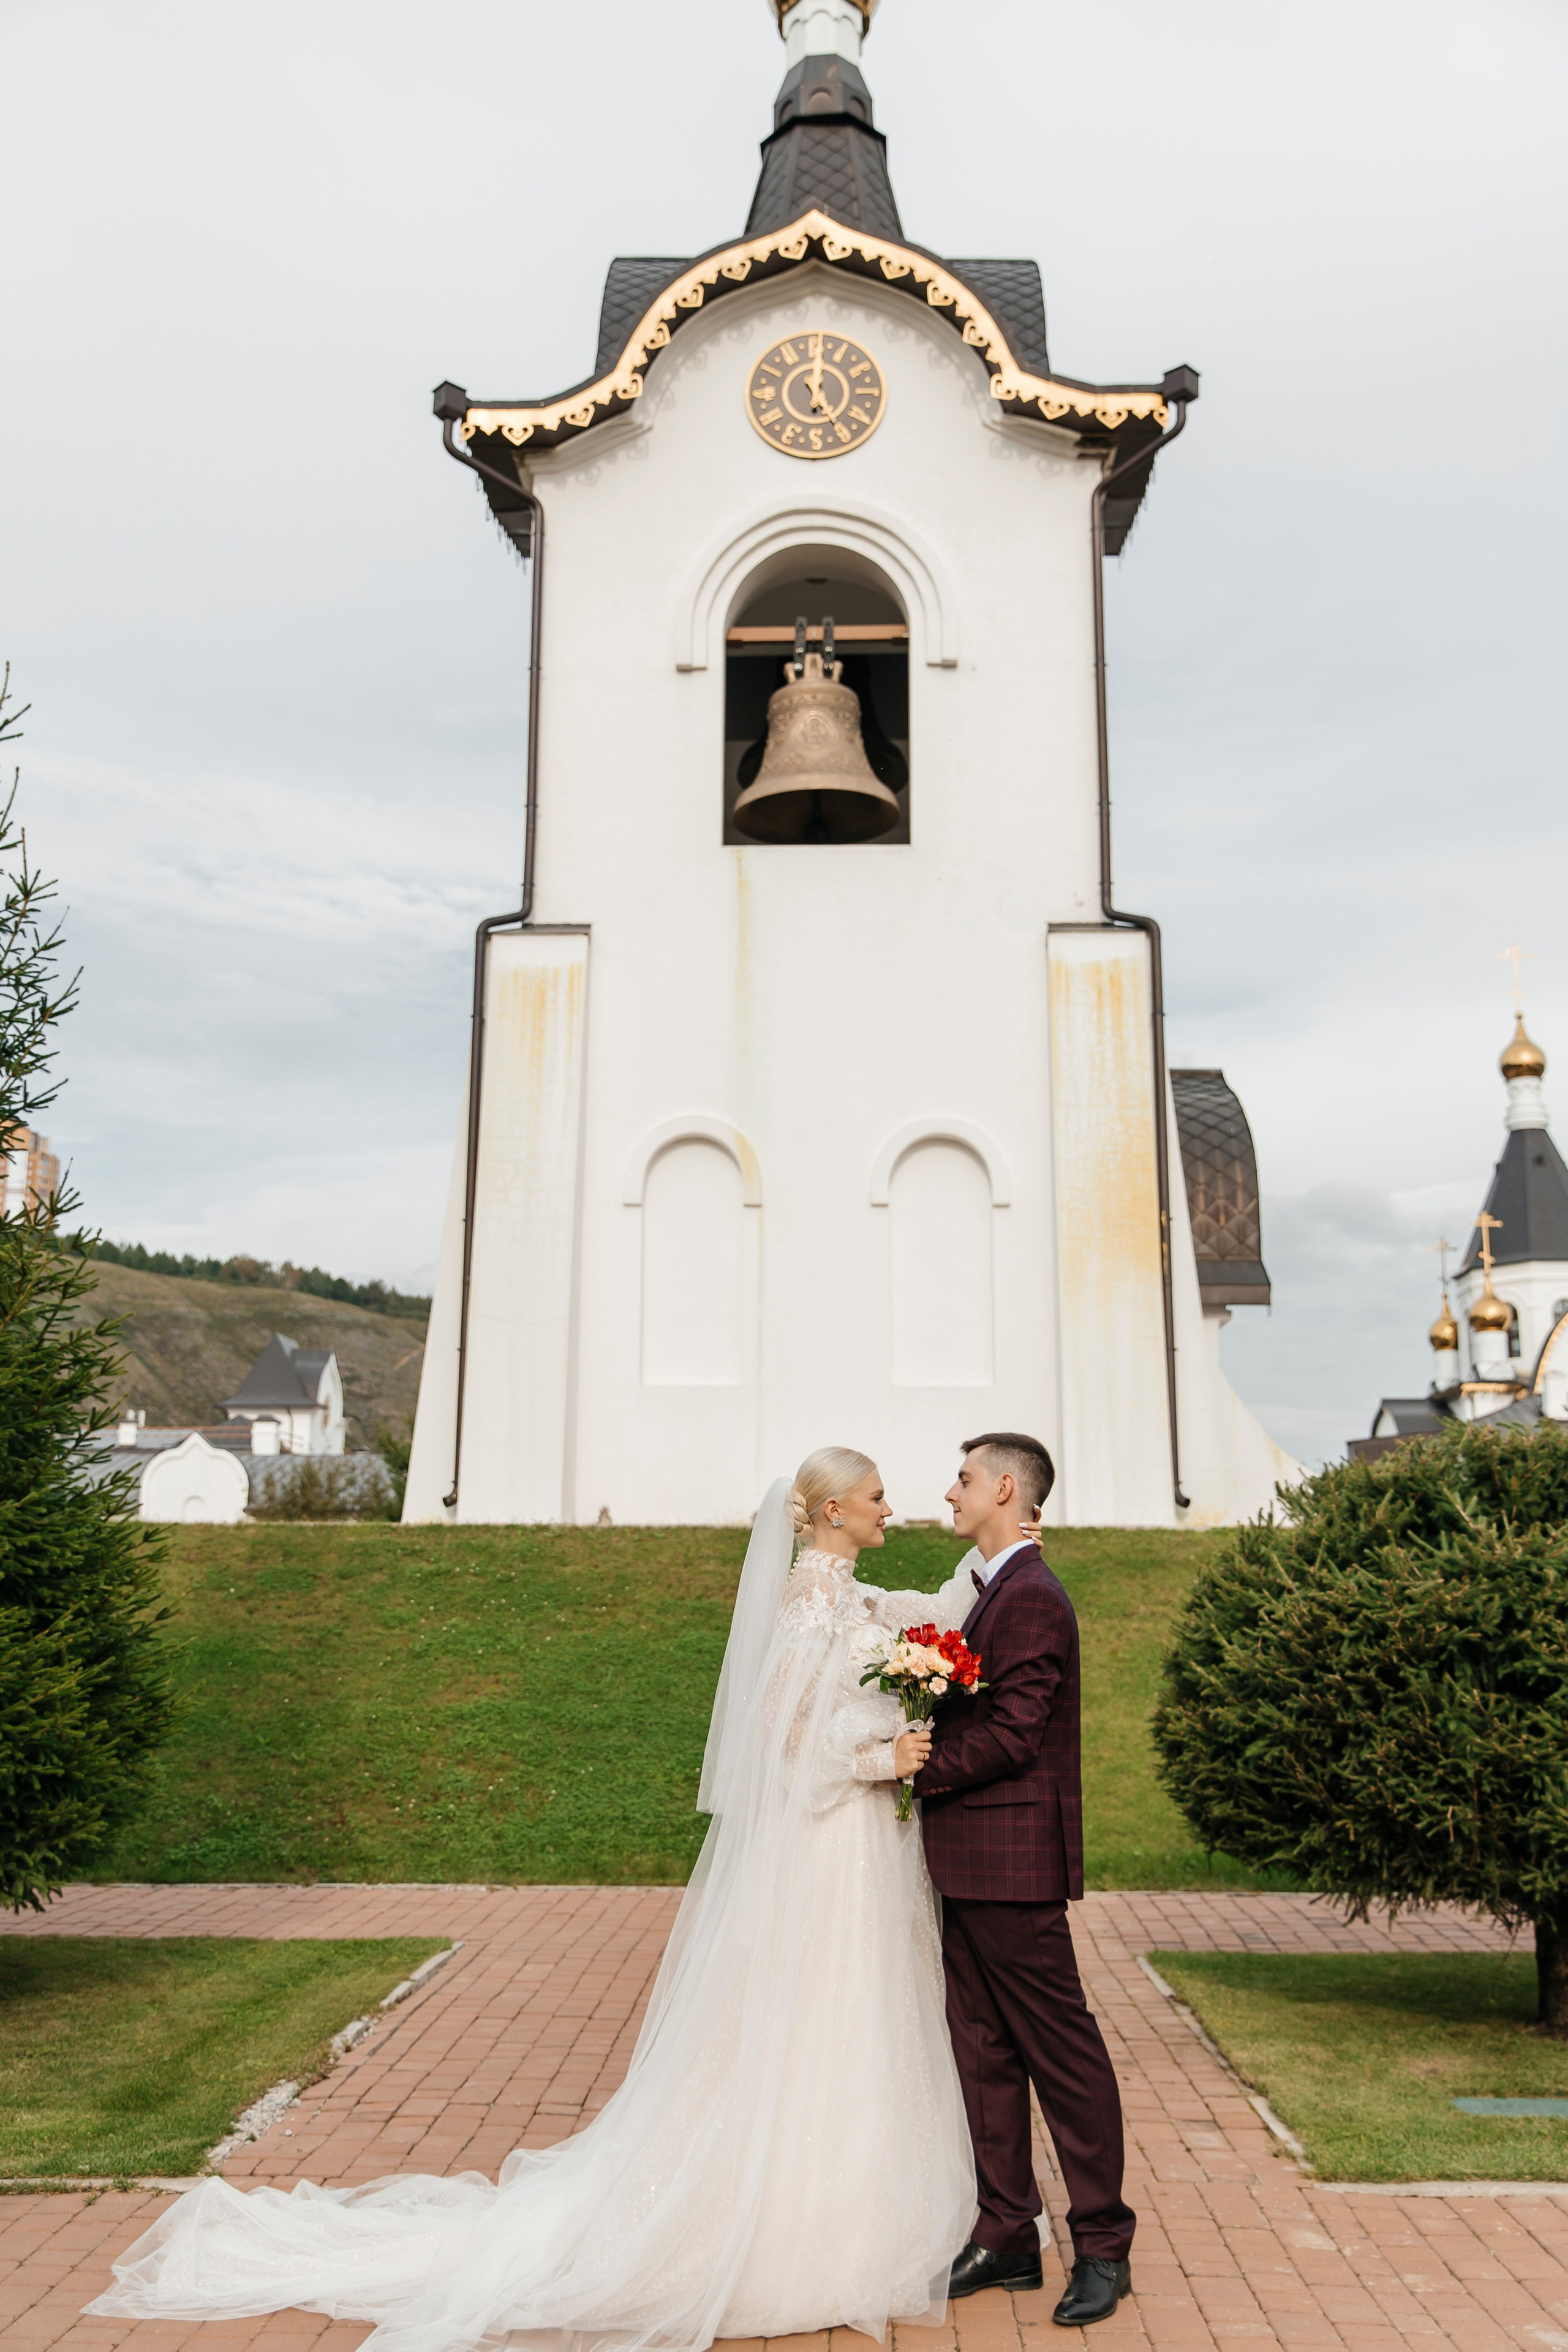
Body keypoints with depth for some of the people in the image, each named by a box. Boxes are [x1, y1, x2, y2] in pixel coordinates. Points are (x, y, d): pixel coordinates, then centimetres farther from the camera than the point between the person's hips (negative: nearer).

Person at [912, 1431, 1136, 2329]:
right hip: (971, 1864, 10)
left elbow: (1010, 1735, -21)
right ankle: (1008, 2237, 24)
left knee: (1063, 2052, 2)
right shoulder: (994, 1591, 16)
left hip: (1014, 1861, -10)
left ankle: (1104, 2245, 14)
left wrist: (919, 1767, -12)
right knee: (985, 2052, 14)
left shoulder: (1032, 1598, -16)